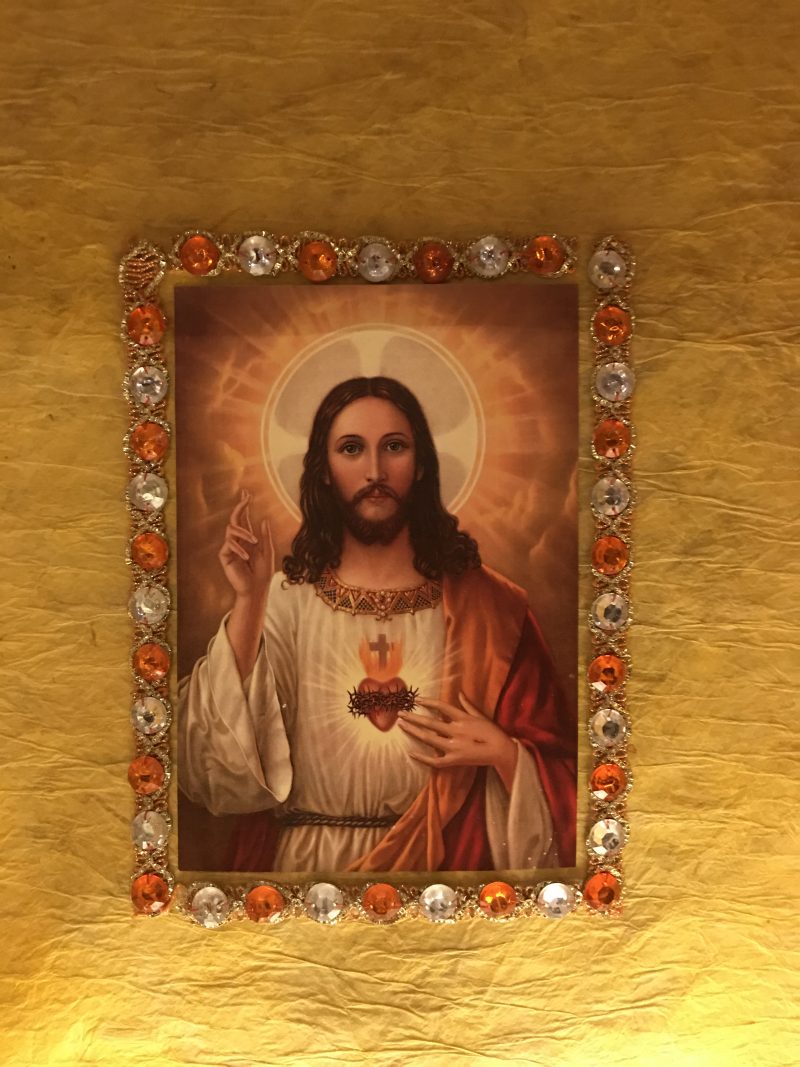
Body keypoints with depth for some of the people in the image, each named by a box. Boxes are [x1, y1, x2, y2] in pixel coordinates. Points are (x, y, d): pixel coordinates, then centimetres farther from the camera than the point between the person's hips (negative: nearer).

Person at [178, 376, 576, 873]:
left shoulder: (484, 603, -2)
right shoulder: (284, 598, -2)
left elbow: (558, 761, 5)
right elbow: (221, 767, -11)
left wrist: (500, 751, -14)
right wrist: (248, 603, -16)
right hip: (305, 860, 0)